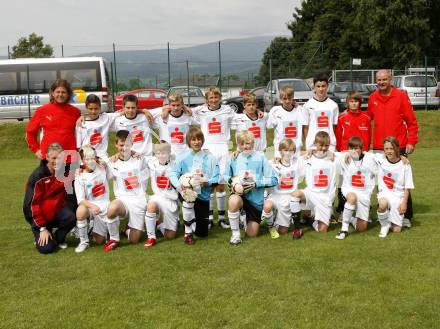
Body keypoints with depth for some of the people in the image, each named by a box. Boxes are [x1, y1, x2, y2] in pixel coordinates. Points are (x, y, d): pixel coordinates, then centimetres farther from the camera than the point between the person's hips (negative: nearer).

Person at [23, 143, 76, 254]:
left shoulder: (65, 171, -5)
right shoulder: (37, 176, -17)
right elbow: (33, 204, -15)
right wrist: (42, 229, -16)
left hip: (57, 210, 3)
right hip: (39, 215, -3)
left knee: (71, 218, -30)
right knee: (46, 248, -18)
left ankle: (58, 238, 2)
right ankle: (39, 233, 18)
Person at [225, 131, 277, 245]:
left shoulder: (260, 158, -9)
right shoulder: (235, 159, -3)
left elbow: (273, 180, -9)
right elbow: (226, 175, 13)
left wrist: (256, 183, -20)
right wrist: (232, 180, -9)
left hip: (255, 198, 0)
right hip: (239, 193, 0)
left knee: (252, 233, 7)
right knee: (233, 201, -39)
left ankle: (246, 217, 43)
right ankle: (235, 234, -17)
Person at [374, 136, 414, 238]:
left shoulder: (404, 165, -7)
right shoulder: (380, 159, -3)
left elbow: (407, 187, -2)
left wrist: (404, 203, -8)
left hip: (398, 196, 0)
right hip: (384, 193, 0)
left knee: (396, 230, -4)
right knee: (383, 204, -39)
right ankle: (384, 224, -9)